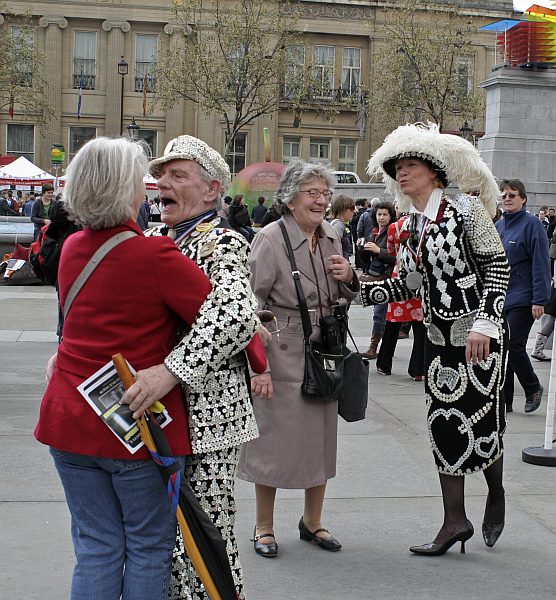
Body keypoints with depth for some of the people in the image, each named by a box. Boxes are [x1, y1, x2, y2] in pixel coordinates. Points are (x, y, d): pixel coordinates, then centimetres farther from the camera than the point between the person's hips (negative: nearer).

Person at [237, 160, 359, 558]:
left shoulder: (331, 238, 8)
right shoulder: (270, 239, -11)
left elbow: (344, 298, 21)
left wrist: (349, 279, -3)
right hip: (281, 356, -6)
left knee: (321, 439, 13)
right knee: (274, 439, 4)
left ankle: (313, 521, 30)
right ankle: (264, 526, 21)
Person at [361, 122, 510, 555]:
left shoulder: (465, 209, -10)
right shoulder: (410, 226, 9)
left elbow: (498, 266, -11)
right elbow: (408, 286, 9)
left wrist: (485, 322, -19)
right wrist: (357, 286, -2)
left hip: (481, 336, -6)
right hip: (441, 337, 6)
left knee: (482, 421, 0)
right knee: (444, 422, 6)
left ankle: (496, 493, 30)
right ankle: (455, 522, 15)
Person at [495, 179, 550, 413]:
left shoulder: (532, 224, -7)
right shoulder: (498, 226, 13)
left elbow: (541, 264, -12)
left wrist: (539, 300, -17)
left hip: (522, 300, -6)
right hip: (498, 299, 7)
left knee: (514, 346, -9)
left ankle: (533, 389, 14)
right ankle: (504, 400, 13)